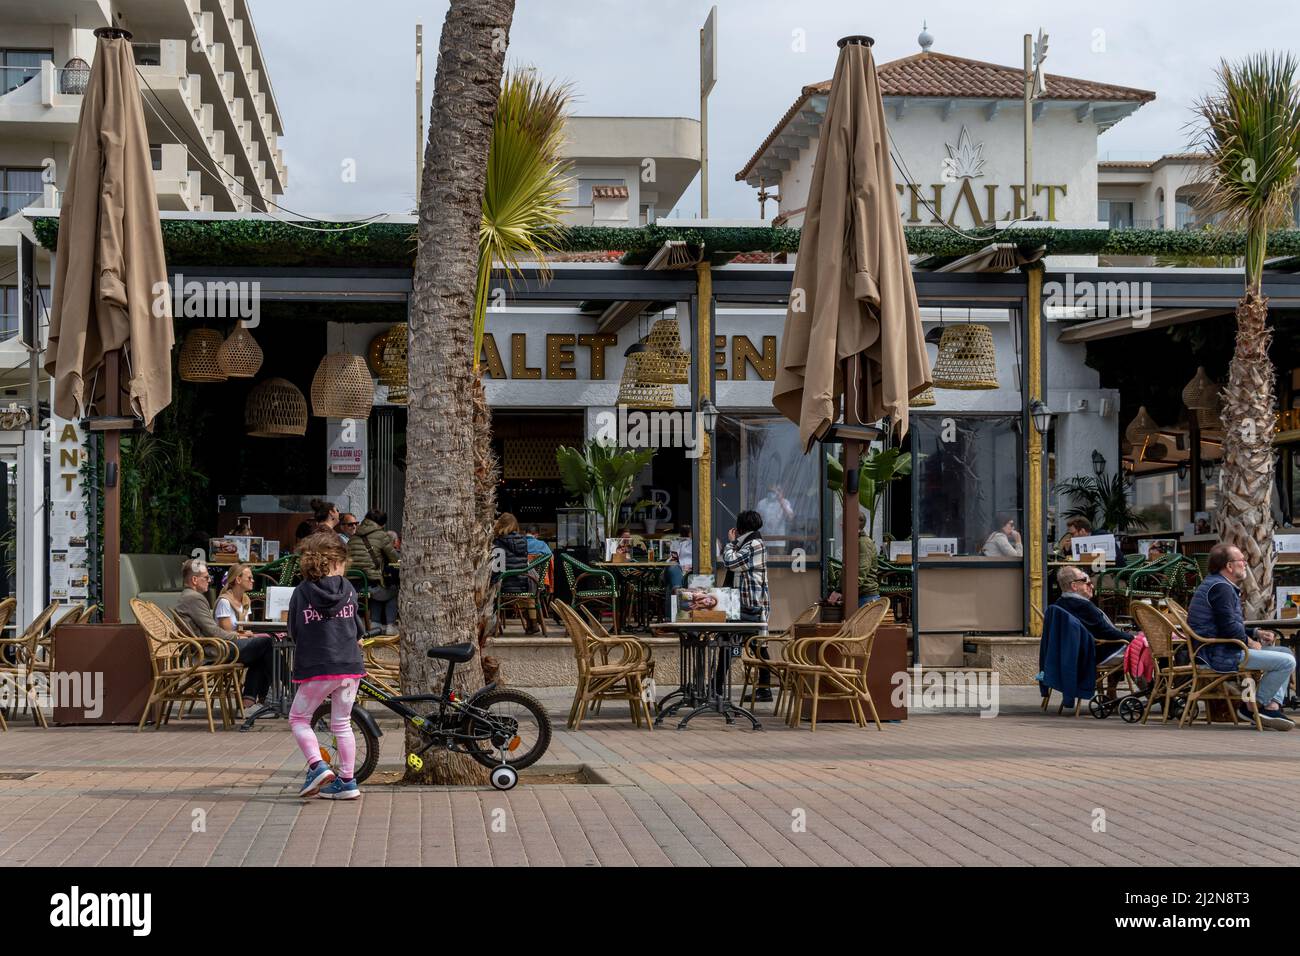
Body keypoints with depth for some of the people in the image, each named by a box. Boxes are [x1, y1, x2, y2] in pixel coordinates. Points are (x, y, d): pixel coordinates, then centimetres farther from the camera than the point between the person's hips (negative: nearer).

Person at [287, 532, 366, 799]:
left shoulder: (301, 592, -3)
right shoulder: (347, 589, 3)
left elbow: (293, 632, 5)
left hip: (316, 668, -3)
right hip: (350, 666, 3)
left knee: (298, 719, 12)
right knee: (342, 724, 13)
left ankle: (317, 767, -7)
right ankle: (346, 782, 14)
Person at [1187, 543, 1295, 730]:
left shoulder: (1220, 585, 21)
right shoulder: (1221, 588, -15)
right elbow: (1229, 628, -24)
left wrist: (1256, 633, 13)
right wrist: (1249, 641, -7)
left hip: (1218, 650, 12)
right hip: (1219, 655, -12)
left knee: (1286, 653, 18)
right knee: (1286, 662, -17)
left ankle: (1272, 706, 6)